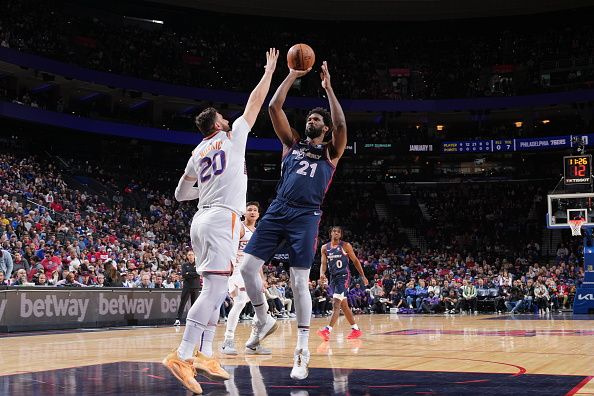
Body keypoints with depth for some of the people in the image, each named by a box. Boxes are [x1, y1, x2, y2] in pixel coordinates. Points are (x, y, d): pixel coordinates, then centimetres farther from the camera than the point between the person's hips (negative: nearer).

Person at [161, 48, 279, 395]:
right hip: (223, 219, -8)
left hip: (202, 219, 8)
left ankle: (204, 354, 10)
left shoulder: (198, 153, 20)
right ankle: (182, 355, -24)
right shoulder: (233, 136, 5)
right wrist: (270, 69, 21)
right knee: (214, 289, -15)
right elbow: (256, 102, 10)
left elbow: (181, 193, 25)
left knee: (217, 290, 14)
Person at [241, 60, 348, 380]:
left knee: (299, 282, -8)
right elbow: (274, 107, 9)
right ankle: (263, 320, 17)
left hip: (306, 217, -3)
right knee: (248, 267, -7)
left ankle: (302, 349, -1)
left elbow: (341, 125, -9)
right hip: (277, 211, 4)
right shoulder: (292, 143, 18)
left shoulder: (330, 152, 11)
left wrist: (328, 87, -6)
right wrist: (293, 75, 6)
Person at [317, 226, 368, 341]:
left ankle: (328, 330, -30)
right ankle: (356, 329, 22)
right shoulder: (325, 248, 8)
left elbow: (355, 261, 4)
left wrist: (363, 276, 3)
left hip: (343, 276, -6)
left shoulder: (345, 246, -2)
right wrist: (322, 274, -17)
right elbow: (323, 264, 5)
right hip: (333, 277, 6)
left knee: (336, 304, -19)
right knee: (344, 305, 11)